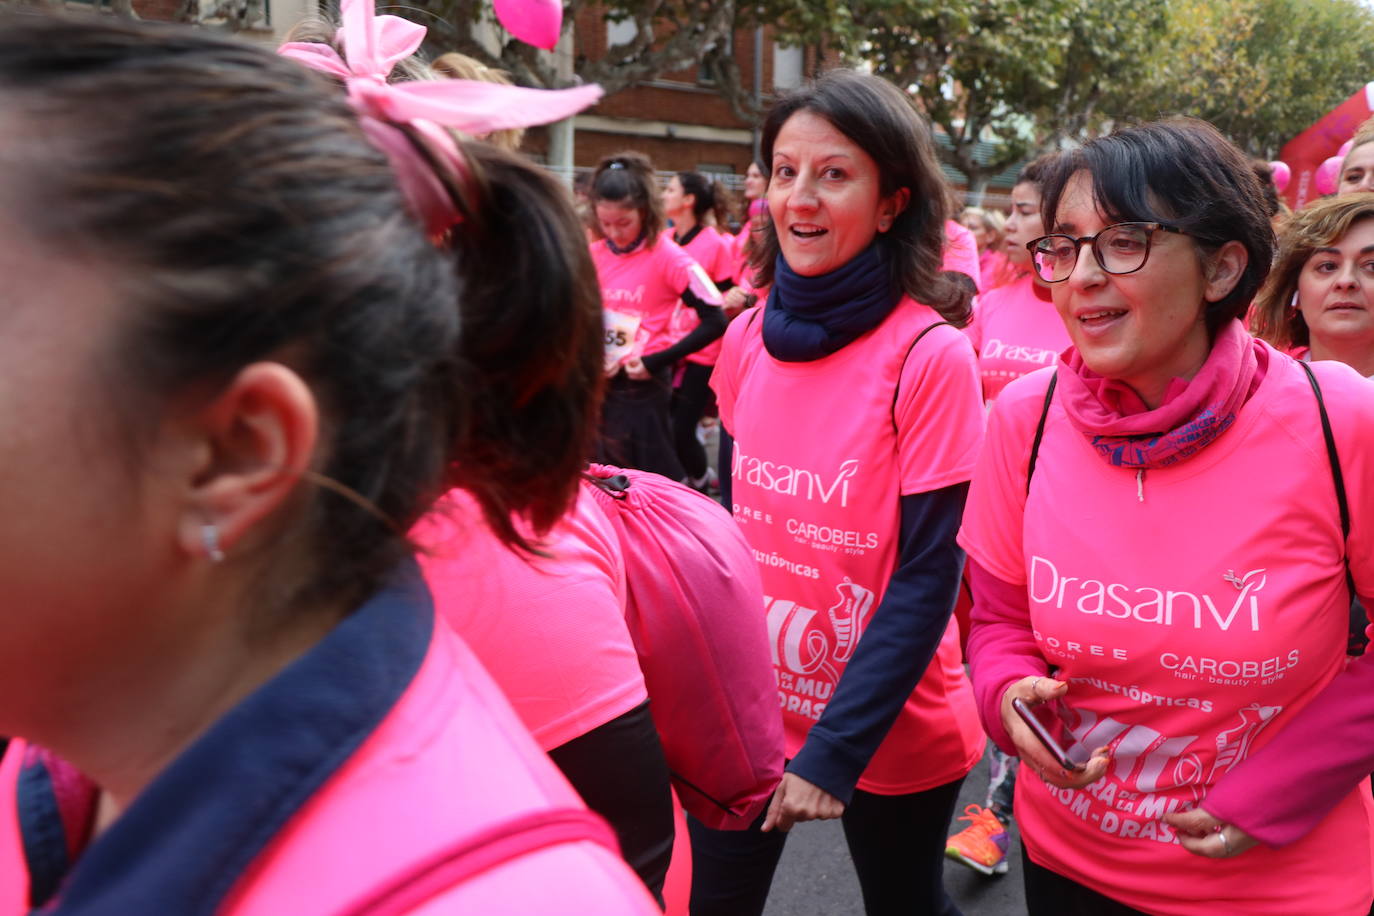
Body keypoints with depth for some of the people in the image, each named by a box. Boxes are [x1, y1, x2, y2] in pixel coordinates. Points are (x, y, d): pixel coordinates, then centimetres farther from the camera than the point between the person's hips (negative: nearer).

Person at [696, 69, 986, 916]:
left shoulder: (930, 355, -19)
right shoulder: (747, 337, -4)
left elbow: (928, 579, -19)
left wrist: (835, 748, -20)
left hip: (887, 729, -4)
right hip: (745, 708, 4)